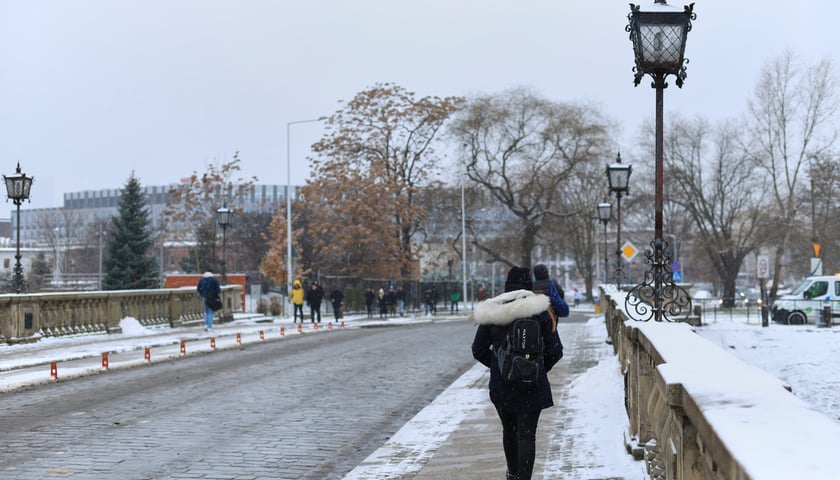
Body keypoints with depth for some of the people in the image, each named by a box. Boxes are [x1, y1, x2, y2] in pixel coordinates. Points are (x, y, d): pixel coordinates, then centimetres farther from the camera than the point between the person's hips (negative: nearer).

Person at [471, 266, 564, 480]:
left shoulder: (492, 313, -3)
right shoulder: (540, 312, -8)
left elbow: (479, 350, 4)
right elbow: (555, 351, -6)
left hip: (501, 384, 3)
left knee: (509, 430, 21)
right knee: (527, 434, -2)